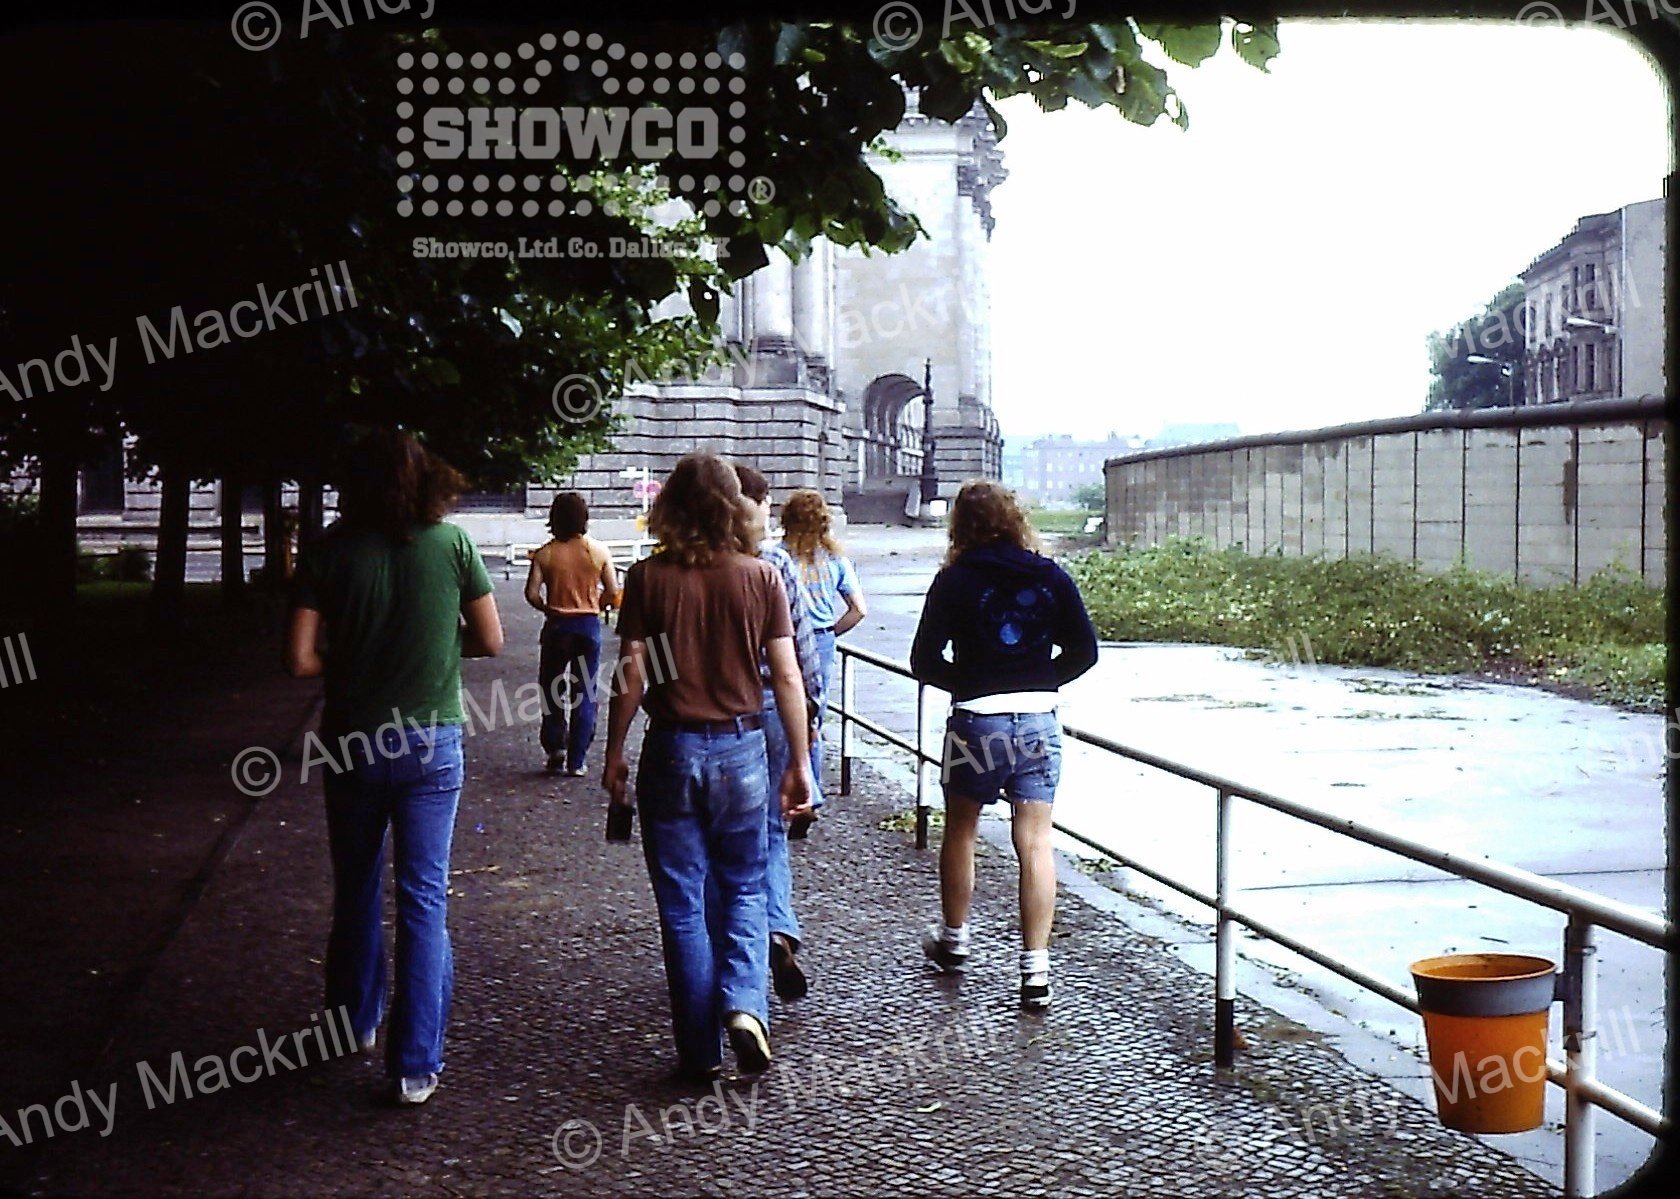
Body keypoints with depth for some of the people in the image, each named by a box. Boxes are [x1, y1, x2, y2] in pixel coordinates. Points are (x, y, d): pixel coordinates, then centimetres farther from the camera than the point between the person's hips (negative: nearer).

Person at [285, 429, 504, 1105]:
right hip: (431, 741, -1)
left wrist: (348, 662, 10)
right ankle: (415, 1064, 2)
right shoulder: (451, 543, -5)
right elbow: (490, 642, 1)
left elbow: (300, 659, -8)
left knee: (356, 889, 20)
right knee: (423, 900, 2)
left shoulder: (333, 548, -4)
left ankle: (355, 1022, 36)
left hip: (353, 739, 1)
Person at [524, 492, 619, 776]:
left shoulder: (544, 555, -6)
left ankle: (556, 747, 4)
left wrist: (548, 609, 8)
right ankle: (576, 760, 7)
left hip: (557, 625, -1)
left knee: (551, 688, 16)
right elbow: (612, 593, -4)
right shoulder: (599, 552, -4)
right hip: (589, 625, 1)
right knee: (584, 693, 7)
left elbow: (532, 594, -10)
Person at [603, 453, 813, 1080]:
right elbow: (787, 677, -3)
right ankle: (745, 1004, -6)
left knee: (683, 903, 8)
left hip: (671, 750, -1)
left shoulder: (649, 577, -6)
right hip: (741, 748, 1)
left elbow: (630, 675, -6)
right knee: (744, 890, 16)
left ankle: (701, 1051, 13)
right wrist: (799, 762, 5)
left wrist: (614, 753, 6)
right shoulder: (761, 576, -4)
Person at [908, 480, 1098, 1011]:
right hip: (1039, 722, 2)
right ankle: (1035, 967, -2)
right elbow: (1084, 651, 4)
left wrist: (967, 683, 9)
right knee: (1035, 841, 2)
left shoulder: (955, 580, -5)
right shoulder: (1051, 577, 2)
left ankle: (954, 938, 34)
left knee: (959, 831, 18)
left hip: (976, 723, -2)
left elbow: (924, 661, -6)